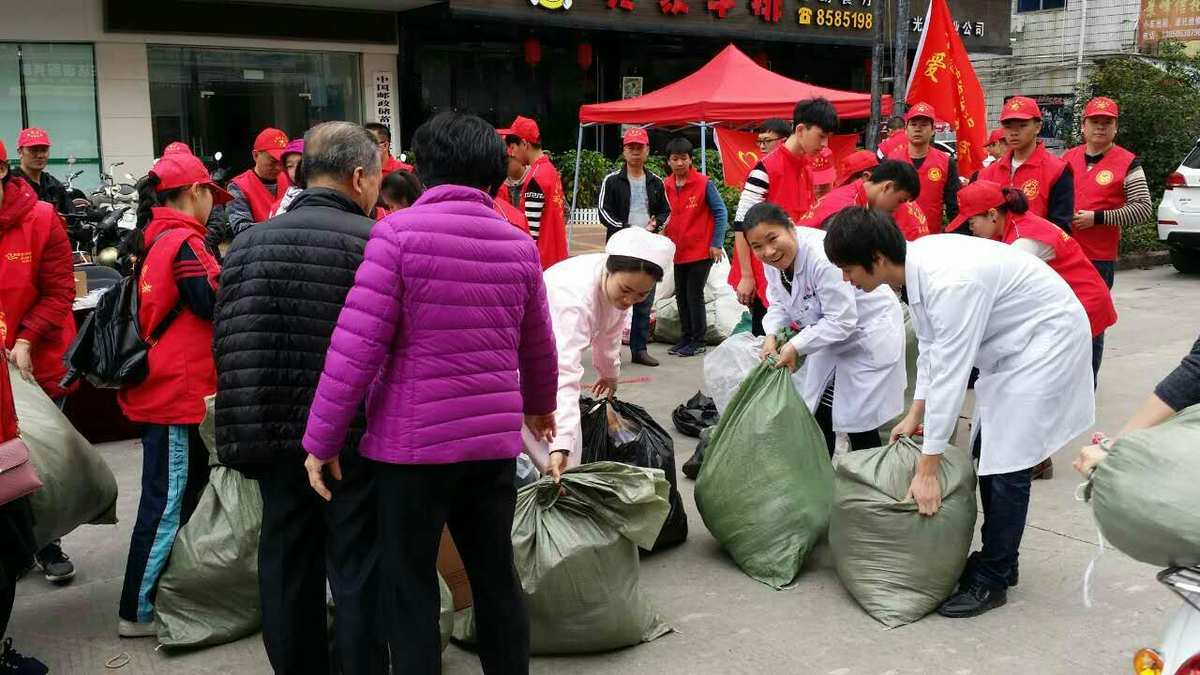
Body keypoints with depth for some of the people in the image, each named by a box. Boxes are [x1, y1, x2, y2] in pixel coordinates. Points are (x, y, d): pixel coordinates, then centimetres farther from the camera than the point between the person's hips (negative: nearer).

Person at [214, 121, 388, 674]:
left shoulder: (248, 244, 6)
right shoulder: (378, 243, -9)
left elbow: (226, 346, 8)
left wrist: (243, 438, 15)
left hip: (273, 437, 5)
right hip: (356, 440, -4)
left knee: (287, 571, 15)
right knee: (357, 576, 6)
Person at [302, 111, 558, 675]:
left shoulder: (399, 232, -8)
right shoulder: (519, 245, 5)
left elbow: (357, 345, -13)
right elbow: (538, 349, 16)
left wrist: (322, 439, -5)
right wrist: (539, 407, 35)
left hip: (412, 440, -4)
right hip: (495, 439, 4)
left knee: (409, 590, 8)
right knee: (497, 579, 16)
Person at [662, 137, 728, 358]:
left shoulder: (703, 183, -10)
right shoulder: (667, 186, 4)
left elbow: (720, 213, -8)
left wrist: (716, 244, -11)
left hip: (701, 251, -6)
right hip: (678, 252, 6)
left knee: (694, 295, -4)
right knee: (681, 297, 11)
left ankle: (698, 341, 7)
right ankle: (686, 337, 24)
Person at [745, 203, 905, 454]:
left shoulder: (821, 257, -35)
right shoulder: (774, 261, -10)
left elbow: (841, 321, -32)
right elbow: (779, 304, 3)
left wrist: (796, 347, -28)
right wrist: (772, 335, -16)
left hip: (869, 334, -8)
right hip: (830, 336, 8)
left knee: (859, 421, -5)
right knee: (819, 414, 16)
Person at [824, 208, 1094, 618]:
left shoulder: (949, 281, -36)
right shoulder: (915, 264, -8)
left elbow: (949, 375, -33)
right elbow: (930, 344, 5)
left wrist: (927, 471, -27)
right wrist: (915, 415, 5)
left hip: (1047, 335, -9)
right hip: (1009, 341, 9)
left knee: (1008, 463, -8)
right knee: (987, 452, 13)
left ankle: (992, 580, 4)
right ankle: (999, 559, 27)